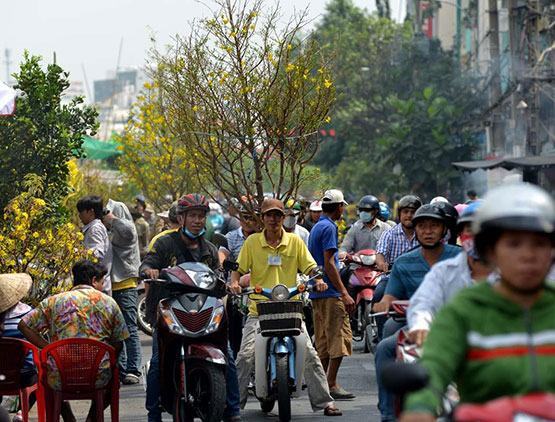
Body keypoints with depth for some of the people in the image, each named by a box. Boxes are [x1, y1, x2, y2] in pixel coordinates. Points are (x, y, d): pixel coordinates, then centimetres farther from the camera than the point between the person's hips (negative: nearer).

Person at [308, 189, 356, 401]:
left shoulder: (316, 227, 18)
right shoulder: (329, 227, -12)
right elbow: (328, 263, -18)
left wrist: (341, 257, 38)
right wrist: (344, 293, -19)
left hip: (316, 292, 10)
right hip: (330, 292, -10)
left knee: (323, 341, 12)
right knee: (339, 338, -8)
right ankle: (332, 385, -11)